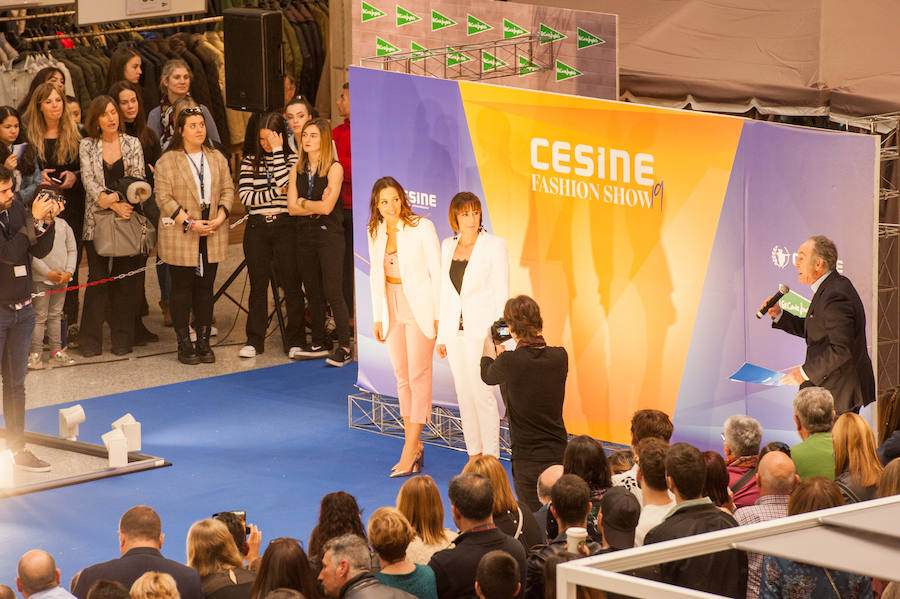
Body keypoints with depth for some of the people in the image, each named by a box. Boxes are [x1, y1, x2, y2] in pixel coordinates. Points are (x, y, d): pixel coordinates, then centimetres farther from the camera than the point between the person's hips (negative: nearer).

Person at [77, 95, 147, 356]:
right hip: (97, 220, -1)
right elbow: (89, 180, -5)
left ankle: (123, 338, 11)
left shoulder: (132, 144, 7)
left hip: (128, 219, 1)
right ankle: (90, 340, 3)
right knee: (97, 279, -2)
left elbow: (137, 178, 0)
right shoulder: (87, 146, 5)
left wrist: (117, 197, -17)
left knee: (125, 280, 3)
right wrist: (113, 204, -17)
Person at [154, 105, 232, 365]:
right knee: (182, 289, 0)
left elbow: (227, 190, 10)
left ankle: (204, 342, 14)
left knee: (206, 288, 8)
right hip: (180, 238, -4)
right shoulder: (167, 161, -5)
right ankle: (184, 345, 6)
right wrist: (190, 223, -16)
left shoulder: (217, 159, 11)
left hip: (212, 236, 4)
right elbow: (164, 198, -10)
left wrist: (220, 218, -7)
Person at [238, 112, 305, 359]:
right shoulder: (249, 161, 8)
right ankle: (255, 340, 14)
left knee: (291, 283, -1)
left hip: (285, 226, -2)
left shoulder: (291, 159, 2)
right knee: (258, 285, 7)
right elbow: (245, 197, -3)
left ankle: (295, 340, 6)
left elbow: (287, 183, -17)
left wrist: (277, 151, -13)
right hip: (257, 228, 2)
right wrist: (277, 192, -11)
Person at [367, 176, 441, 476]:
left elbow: (437, 272, -9)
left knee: (418, 376, -7)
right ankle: (415, 447, 15)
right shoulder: (375, 233, 5)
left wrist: (439, 314, -11)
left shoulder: (422, 227, -11)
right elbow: (376, 276, 13)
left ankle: (409, 451, -9)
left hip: (420, 309, -6)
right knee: (402, 377, 8)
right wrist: (378, 317, 12)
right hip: (392, 310, 6)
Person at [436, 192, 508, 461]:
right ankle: (474, 454, 15)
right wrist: (441, 335, 13)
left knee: (482, 392, -9)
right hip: (455, 330, 5)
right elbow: (445, 290, 15)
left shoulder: (494, 246, -5)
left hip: (481, 329, -5)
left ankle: (491, 457, -3)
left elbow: (501, 292, -7)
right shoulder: (448, 246, 10)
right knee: (464, 394, 8)